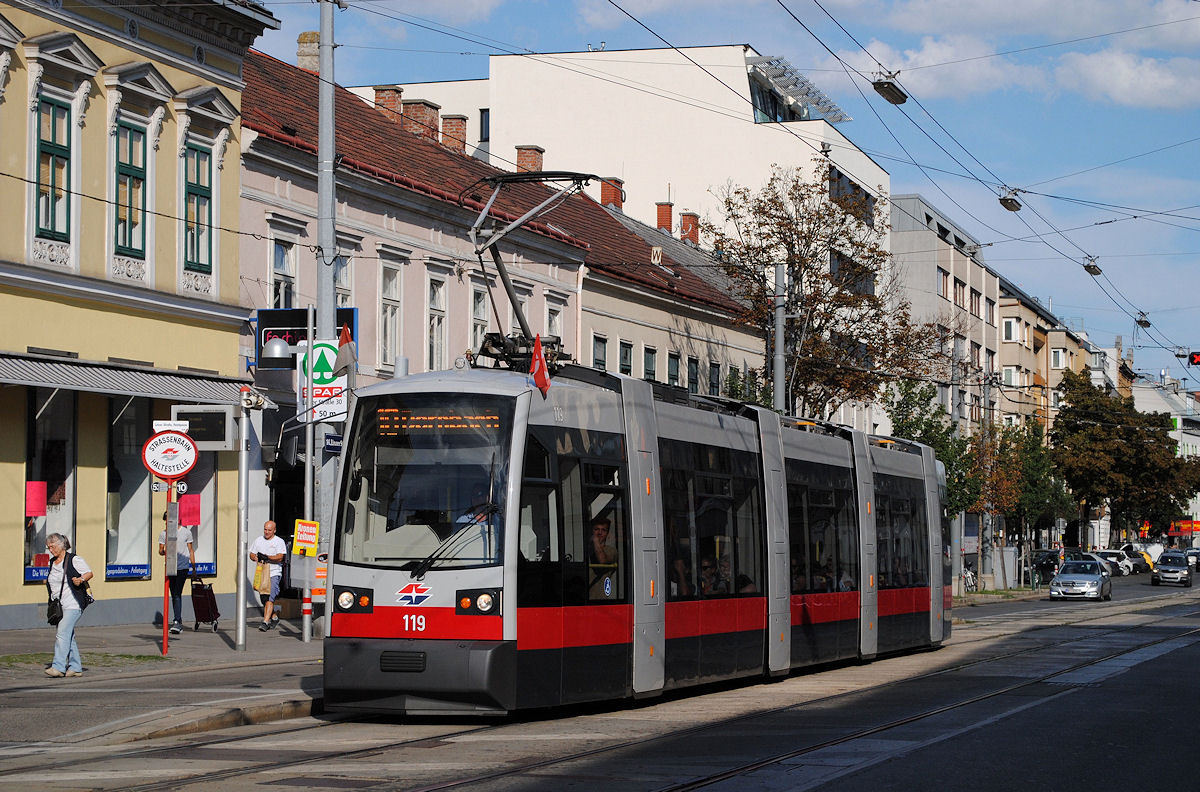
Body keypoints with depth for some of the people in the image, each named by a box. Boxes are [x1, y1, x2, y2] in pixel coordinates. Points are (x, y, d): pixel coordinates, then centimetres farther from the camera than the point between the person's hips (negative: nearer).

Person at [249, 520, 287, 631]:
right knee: (264, 598, 10)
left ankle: (265, 622, -23)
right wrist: (256, 558, -8)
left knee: (270, 598, -17)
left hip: (274, 573, -5)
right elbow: (251, 555, 15)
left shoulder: (279, 542, 0)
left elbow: (280, 557, -11)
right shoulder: (258, 540, 15)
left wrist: (267, 557, -24)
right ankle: (274, 617, 29)